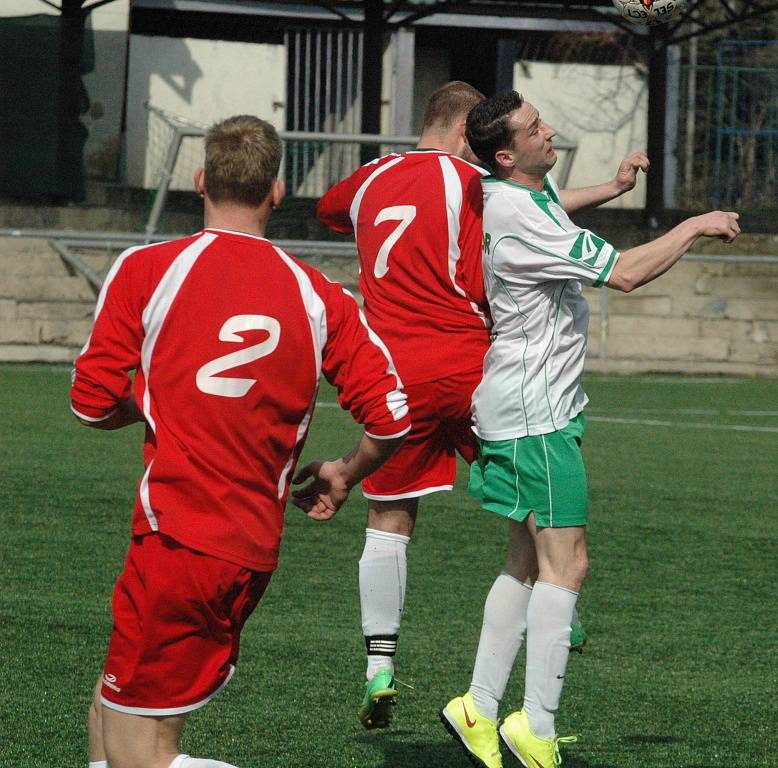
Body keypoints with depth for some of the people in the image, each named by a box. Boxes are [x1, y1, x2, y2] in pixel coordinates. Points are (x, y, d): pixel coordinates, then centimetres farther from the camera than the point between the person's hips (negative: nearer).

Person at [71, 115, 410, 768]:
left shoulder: (146, 269, -3)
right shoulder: (318, 296, 6)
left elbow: (92, 404, -1)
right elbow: (392, 417, 3)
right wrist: (342, 476, 23)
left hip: (176, 538, -5)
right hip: (254, 555, 5)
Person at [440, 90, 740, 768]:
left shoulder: (529, 189, 8)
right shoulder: (518, 219, -23)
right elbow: (624, 273, -24)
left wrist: (612, 185, 41)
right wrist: (695, 228, -12)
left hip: (541, 402, 11)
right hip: (534, 412, -11)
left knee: (528, 559, 12)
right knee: (565, 562, -13)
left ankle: (480, 710, 13)